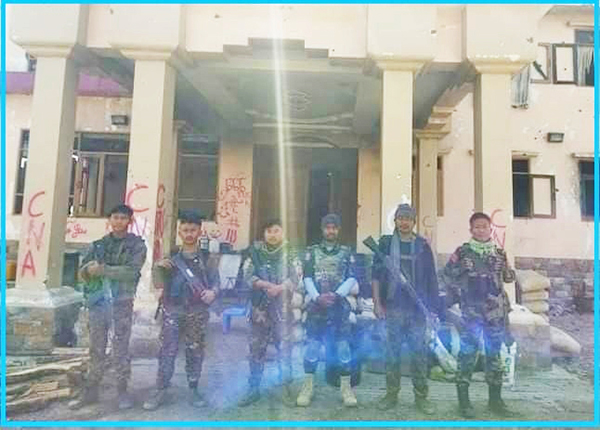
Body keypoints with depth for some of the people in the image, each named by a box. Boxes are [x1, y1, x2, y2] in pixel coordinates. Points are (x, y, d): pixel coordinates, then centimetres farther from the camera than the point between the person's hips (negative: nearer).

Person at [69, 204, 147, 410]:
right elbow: (82, 271, 8)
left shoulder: (137, 244, -1)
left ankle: (122, 390, 15)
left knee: (121, 348, 3)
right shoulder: (98, 244, 13)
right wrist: (89, 270, -15)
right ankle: (91, 390, 23)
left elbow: (132, 272, -15)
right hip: (98, 300, 4)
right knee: (96, 348, 11)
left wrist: (102, 269, -17)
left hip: (122, 301, -4)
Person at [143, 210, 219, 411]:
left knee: (195, 352, 7)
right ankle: (160, 391, 14)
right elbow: (160, 284, 7)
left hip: (197, 313, -1)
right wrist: (157, 267, -12)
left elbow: (215, 281, 2)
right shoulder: (171, 256, 9)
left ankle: (193, 390, 21)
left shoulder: (207, 258, 4)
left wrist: (212, 292, -21)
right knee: (166, 351, 2)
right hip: (172, 311, 1)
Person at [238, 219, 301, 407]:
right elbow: (248, 275, -5)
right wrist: (268, 285, -18)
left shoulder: (290, 253, 1)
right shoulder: (255, 252, 4)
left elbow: (295, 277, -7)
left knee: (284, 345, 1)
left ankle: (286, 388, 14)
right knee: (256, 346, 8)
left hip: (283, 307, -1)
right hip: (260, 306, 2)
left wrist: (278, 289, -21)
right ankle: (253, 388, 20)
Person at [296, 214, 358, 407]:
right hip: (316, 305, 0)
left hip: (340, 305, 0)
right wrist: (317, 296, -15)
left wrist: (336, 294, -15)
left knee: (343, 345, 3)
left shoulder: (346, 252, 9)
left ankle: (346, 387, 14)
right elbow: (307, 278, 1)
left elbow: (352, 279, 0)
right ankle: (307, 386, 13)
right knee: (312, 345, 2)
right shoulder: (312, 252, 9)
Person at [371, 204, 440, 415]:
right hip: (393, 307, 0)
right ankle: (391, 394, 20)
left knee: (420, 352, 4)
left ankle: (421, 396, 17)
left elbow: (431, 278, 8)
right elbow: (376, 275, 3)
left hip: (418, 308, 1)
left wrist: (433, 307, 5)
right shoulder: (385, 243, 4)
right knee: (392, 352, 6)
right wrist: (377, 303, -3)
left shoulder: (422, 245, 7)